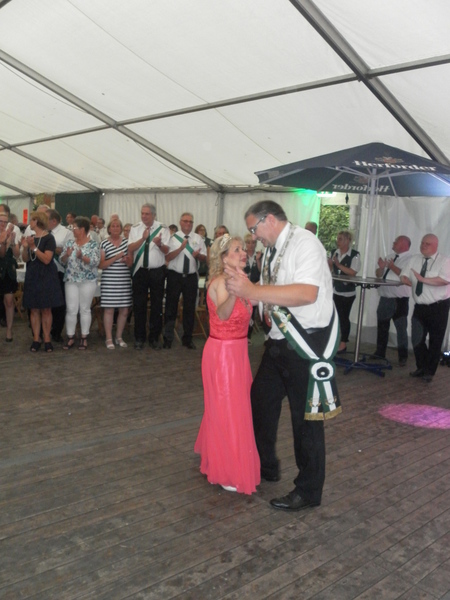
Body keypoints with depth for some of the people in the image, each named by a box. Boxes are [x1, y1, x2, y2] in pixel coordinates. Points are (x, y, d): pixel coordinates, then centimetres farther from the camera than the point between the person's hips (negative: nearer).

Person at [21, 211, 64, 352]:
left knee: (46, 309, 0)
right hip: (32, 276, 6)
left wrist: (34, 247, -23)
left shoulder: (49, 238, -9)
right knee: (34, 309, 4)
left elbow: (47, 259, -18)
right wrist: (25, 247, -8)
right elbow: (25, 259, 9)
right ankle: (36, 339, 9)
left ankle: (47, 339, 6)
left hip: (46, 277, -6)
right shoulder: (30, 238, 10)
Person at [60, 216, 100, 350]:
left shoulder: (93, 244, -4)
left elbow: (95, 262, -13)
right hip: (71, 280, 3)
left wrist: (82, 257, -25)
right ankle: (70, 337, 10)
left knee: (85, 309, 4)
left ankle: (84, 338, 13)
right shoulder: (69, 243, 8)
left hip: (88, 281, -3)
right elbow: (62, 261, 6)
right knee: (71, 309, 2)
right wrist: (66, 255, -15)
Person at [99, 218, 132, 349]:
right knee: (109, 309, -1)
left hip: (124, 281, 3)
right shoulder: (104, 243, 0)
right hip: (109, 281, -3)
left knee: (124, 310, 5)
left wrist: (126, 260, -13)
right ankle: (109, 339, 9)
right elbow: (101, 265, -5)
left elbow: (130, 264, 11)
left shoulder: (126, 242, 8)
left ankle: (119, 337, 20)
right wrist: (116, 258, -17)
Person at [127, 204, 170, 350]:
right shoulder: (135, 228, 2)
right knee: (139, 305, 6)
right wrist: (143, 238, -22)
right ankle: (139, 338, 19)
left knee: (157, 305, 6)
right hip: (139, 271, 1)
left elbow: (166, 251, -9)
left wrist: (159, 244, -31)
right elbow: (130, 249, -9)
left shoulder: (162, 229, -2)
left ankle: (154, 338, 19)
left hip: (157, 272, -1)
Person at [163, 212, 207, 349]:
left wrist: (198, 255, -20)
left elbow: (204, 258, 2)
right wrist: (181, 247, -24)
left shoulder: (198, 238, 6)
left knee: (190, 308, 9)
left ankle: (187, 339, 22)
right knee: (171, 307, 5)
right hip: (175, 276, -2)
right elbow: (168, 257, -11)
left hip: (191, 277, 2)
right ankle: (168, 338, 16)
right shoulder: (174, 238, -1)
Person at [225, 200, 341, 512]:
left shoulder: (305, 243, -18)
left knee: (305, 416, 3)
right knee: (261, 401, 18)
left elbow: (307, 293, -34)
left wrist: (252, 291, -38)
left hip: (308, 343, -9)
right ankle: (265, 465, 40)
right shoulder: (271, 251, 9)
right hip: (280, 340, 9)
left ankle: (309, 491, 22)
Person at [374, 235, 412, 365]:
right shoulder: (390, 257, 15)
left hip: (399, 300, -7)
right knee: (382, 326, 15)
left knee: (401, 328, 1)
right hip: (384, 298, 7)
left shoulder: (410, 259, -7)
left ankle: (403, 357, 12)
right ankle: (380, 353, 28)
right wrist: (381, 267, -5)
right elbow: (378, 274, 15)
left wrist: (393, 267, -21)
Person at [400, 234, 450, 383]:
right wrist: (407, 280, -16)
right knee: (417, 339, 8)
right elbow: (403, 276, 7)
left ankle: (429, 372, 21)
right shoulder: (414, 260, 8)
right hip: (420, 307, 5)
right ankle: (421, 367, 28)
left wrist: (423, 279, -26)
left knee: (435, 340, 6)